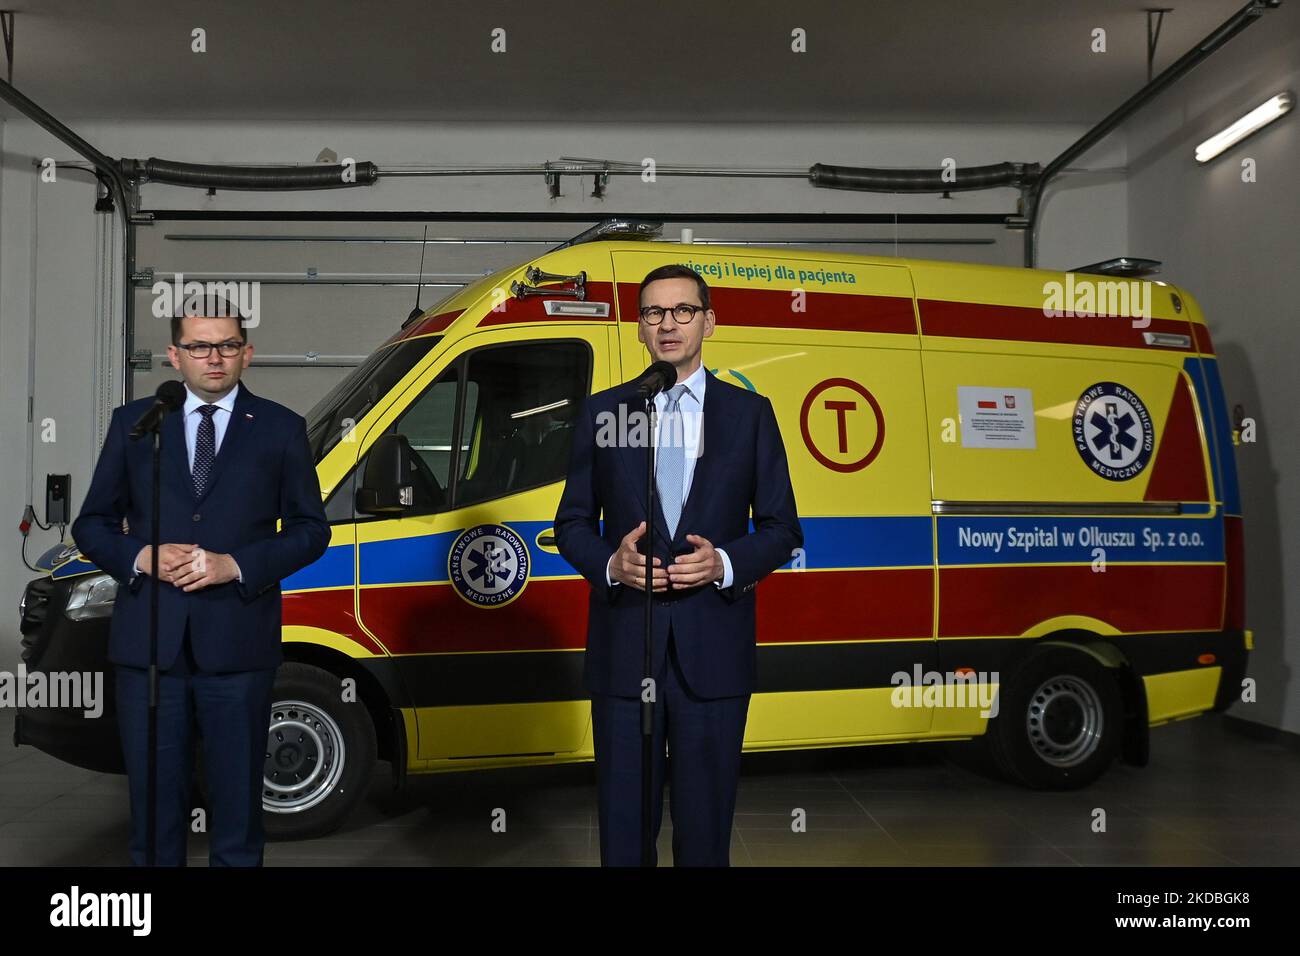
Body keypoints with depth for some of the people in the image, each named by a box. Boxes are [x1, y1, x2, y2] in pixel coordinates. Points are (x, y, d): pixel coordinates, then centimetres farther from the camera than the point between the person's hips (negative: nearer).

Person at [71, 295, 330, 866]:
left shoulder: (280, 429, 5)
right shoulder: (133, 423, 9)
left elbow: (311, 530, 3)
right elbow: (91, 524, 11)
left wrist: (234, 565, -11)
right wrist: (142, 557, -9)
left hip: (237, 646, -1)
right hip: (149, 643, 1)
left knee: (237, 799, 9)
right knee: (154, 802, 10)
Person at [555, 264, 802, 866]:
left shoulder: (750, 413, 6)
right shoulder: (601, 412, 7)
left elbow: (782, 529, 6)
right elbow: (572, 522, 9)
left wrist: (725, 564, -13)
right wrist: (610, 562, -12)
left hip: (714, 651, 0)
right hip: (624, 647, 1)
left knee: (706, 820, 9)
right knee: (623, 820, 9)